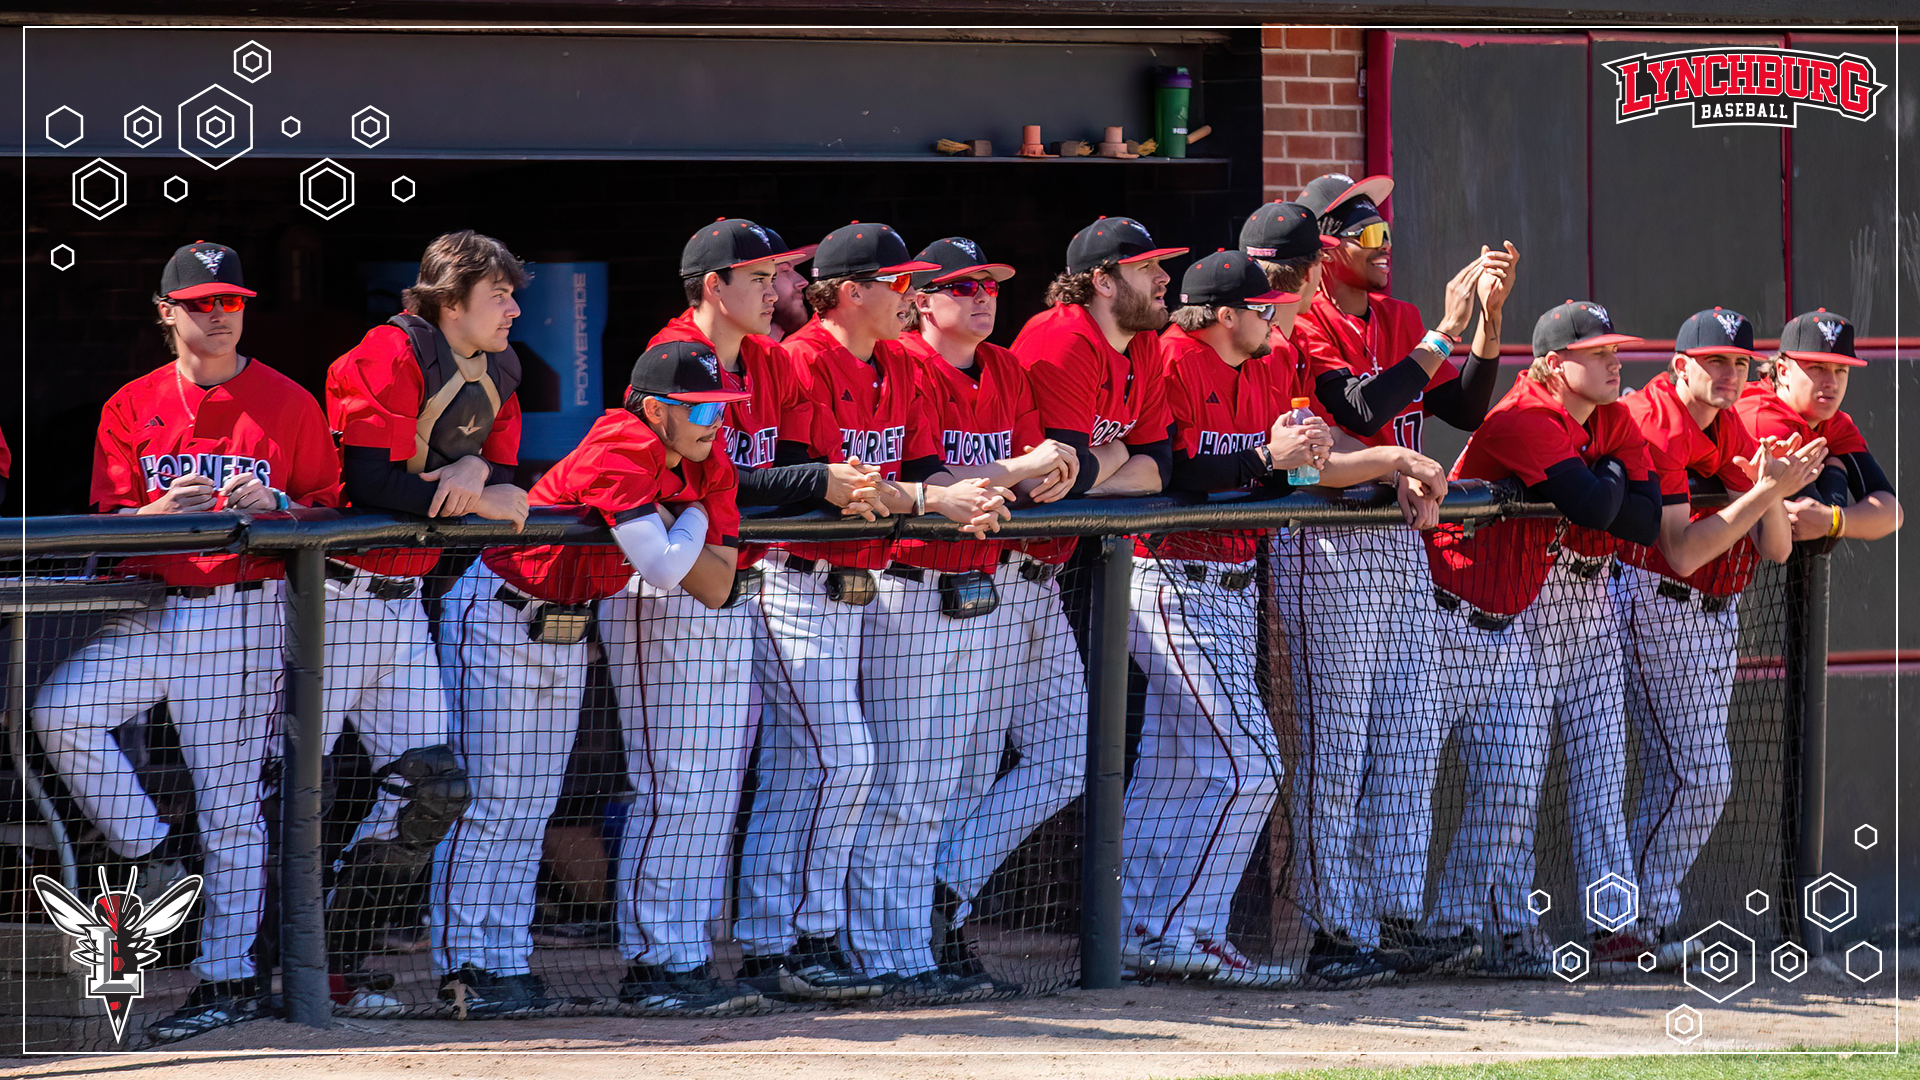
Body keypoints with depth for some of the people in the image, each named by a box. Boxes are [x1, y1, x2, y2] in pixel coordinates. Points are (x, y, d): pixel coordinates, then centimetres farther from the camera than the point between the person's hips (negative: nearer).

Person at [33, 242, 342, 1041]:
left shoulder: (288, 405, 3)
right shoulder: (131, 407, 8)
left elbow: (332, 508, 5)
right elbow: (107, 524, 4)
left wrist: (274, 506, -16)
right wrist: (162, 511, -19)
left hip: (244, 615, -3)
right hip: (152, 610, 3)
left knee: (230, 804, -3)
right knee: (59, 709, -18)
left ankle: (230, 978, 4)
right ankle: (150, 849, 0)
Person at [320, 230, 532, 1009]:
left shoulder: (495, 377, 12)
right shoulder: (392, 356, -15)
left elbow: (502, 491, 8)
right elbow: (374, 483, -23)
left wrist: (472, 468, -14)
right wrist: (472, 497, -14)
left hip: (404, 600, 9)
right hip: (336, 593, -9)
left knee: (435, 790, 5)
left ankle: (339, 956, 12)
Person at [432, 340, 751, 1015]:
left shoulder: (711, 470, 0)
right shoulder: (621, 450, -25)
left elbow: (715, 587, -5)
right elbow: (662, 568, -31)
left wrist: (678, 526, -17)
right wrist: (690, 521, -13)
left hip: (567, 631, 8)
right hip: (498, 620, -8)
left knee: (533, 807, 9)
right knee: (490, 801, -6)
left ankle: (507, 964, 11)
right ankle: (465, 967, -2)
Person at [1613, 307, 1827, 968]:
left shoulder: (1735, 433, 10)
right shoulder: (1657, 426, -17)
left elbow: (1776, 550, 6)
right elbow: (1681, 553, -25)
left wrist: (1773, 493, -14)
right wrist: (1764, 492, -26)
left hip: (1717, 612, 9)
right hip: (1656, 608, -9)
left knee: (1678, 777, 9)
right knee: (1700, 776, -11)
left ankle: (1642, 918, 15)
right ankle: (1643, 919, -1)